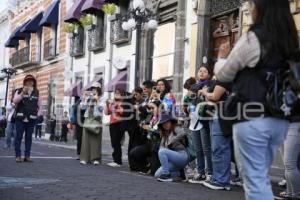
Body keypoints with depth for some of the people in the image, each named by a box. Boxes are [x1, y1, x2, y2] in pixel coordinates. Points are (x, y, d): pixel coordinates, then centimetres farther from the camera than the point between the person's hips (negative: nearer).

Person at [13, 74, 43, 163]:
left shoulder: (37, 93, 10)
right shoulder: (20, 91, 5)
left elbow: (40, 106, 15)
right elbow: (15, 101, -10)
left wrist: (38, 115, 3)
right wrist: (23, 93, -21)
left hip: (31, 119, 2)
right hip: (20, 118, -2)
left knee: (29, 137, 4)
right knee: (18, 136, -2)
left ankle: (27, 156, 7)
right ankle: (18, 155, 1)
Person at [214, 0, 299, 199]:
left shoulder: (252, 38, -12)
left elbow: (224, 75, 0)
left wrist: (217, 72, 22)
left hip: (252, 119, -7)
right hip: (279, 119, 7)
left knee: (254, 178, 0)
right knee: (261, 176, 19)